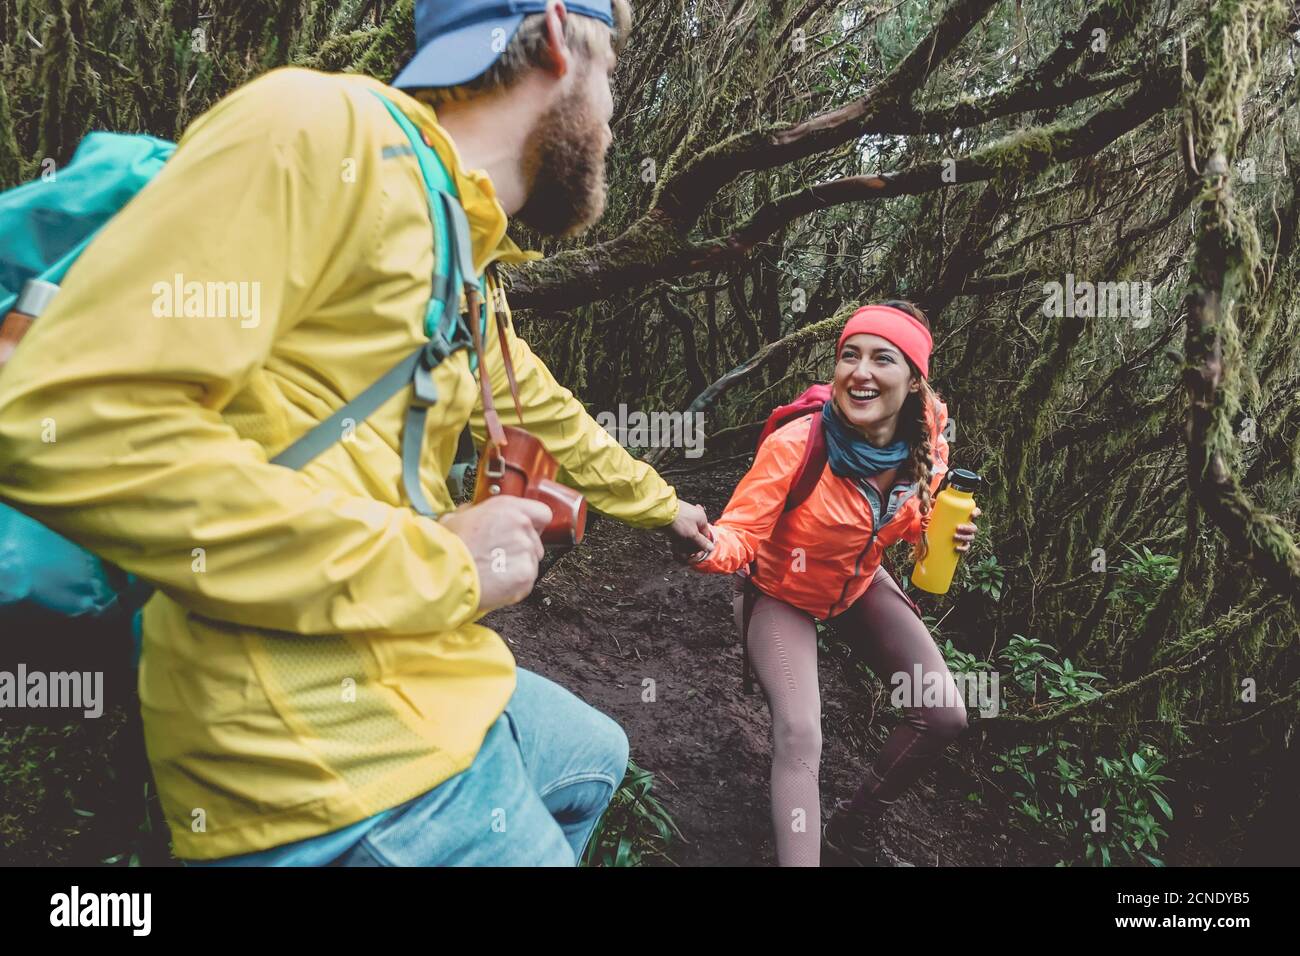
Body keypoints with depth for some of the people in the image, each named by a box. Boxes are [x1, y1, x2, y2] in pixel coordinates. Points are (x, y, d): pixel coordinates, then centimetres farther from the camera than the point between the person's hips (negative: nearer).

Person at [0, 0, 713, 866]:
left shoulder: (470, 265, 13)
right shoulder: (323, 129, -16)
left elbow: (551, 418, 31)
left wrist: (662, 505, 45)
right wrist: (435, 566, -21)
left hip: (439, 690, 10)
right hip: (335, 757, -10)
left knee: (595, 757, 29)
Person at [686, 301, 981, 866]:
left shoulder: (927, 445, -17)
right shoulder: (795, 445, -33)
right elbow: (742, 533, -29)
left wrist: (946, 536, -19)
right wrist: (708, 545, -52)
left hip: (859, 585, 5)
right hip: (783, 595, -5)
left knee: (944, 716, 0)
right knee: (799, 739, -22)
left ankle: (857, 824, 23)